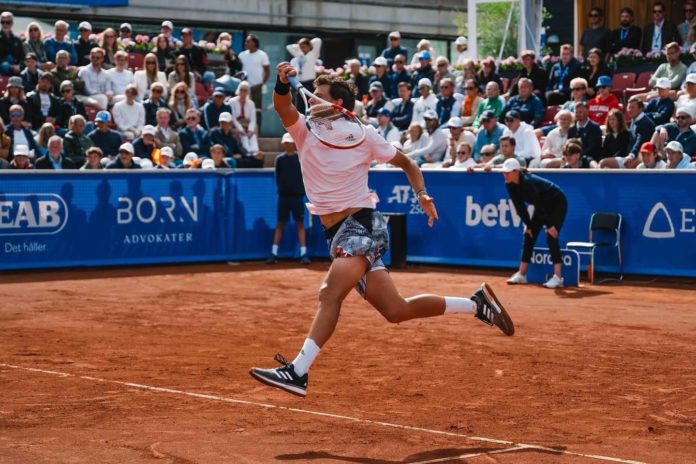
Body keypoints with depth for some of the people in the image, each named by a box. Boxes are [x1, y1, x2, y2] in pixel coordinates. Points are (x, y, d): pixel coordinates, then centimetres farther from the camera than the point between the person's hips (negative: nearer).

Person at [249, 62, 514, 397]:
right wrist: (283, 84, -34)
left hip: (362, 224, -5)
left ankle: (298, 372, -32)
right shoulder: (304, 131, 7)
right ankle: (475, 303, 20)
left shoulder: (363, 136, 0)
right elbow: (283, 107, -14)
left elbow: (406, 162, 11)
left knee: (330, 294, -26)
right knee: (396, 310, 4)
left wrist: (422, 193, -4)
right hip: (337, 233, 5)